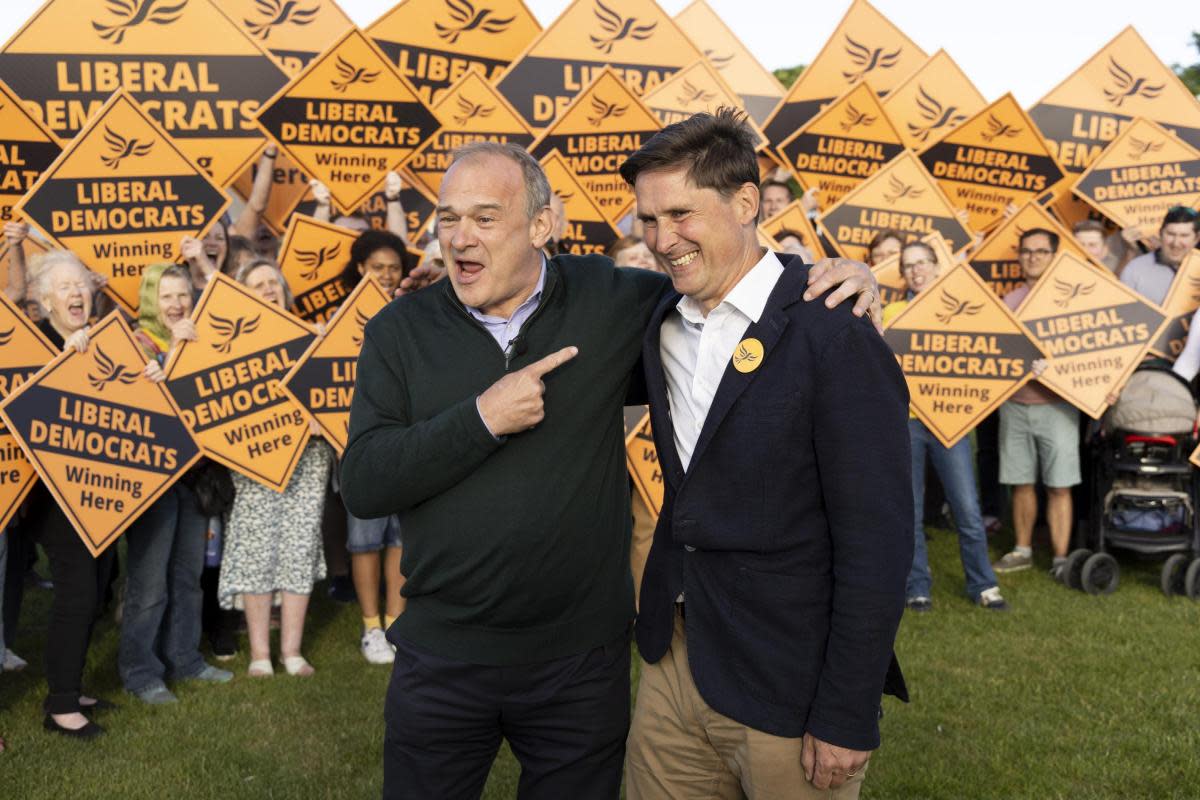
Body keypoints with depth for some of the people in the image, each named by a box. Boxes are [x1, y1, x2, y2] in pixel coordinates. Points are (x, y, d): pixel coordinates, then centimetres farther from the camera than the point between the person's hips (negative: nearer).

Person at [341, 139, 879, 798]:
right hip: (441, 661, 0)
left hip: (582, 660, 0)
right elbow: (360, 485, -10)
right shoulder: (399, 331, -3)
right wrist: (481, 418, -19)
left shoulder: (610, 300, -4)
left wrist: (826, 274, -6)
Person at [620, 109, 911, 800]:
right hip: (673, 665, 6)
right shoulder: (661, 325, 4)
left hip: (787, 693, -6)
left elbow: (876, 544, -17)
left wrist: (847, 719, -15)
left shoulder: (835, 340, -17)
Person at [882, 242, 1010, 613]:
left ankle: (983, 585, 11)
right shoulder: (893, 312, 10)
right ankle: (917, 587, 15)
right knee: (910, 511, 4)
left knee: (968, 508, -2)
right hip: (905, 417, 0)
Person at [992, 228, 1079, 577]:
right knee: (1021, 483, 10)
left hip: (1056, 405, -3)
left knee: (1058, 486, -2)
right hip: (1015, 404, 4)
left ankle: (1061, 558, 5)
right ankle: (1023, 551, 23)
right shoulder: (1009, 300, 10)